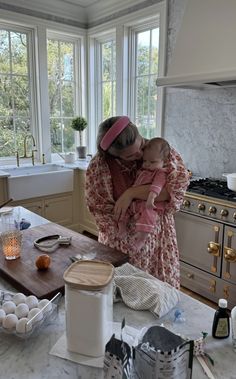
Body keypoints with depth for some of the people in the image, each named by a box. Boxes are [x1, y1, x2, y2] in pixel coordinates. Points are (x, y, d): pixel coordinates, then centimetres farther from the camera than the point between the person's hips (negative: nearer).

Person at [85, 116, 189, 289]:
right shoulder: (98, 167, -14)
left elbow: (179, 184, -23)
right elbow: (102, 212, -12)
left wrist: (132, 193, -27)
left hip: (159, 239, 1)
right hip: (123, 244, -1)